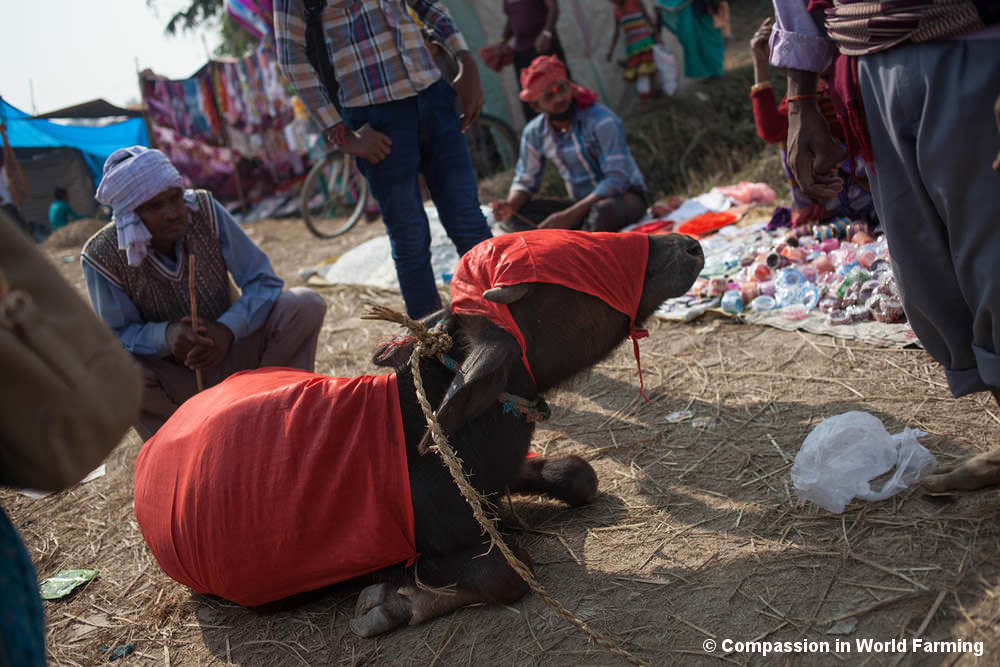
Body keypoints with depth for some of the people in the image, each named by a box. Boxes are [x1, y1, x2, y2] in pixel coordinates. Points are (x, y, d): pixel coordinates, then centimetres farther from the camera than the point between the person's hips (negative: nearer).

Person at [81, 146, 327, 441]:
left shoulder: (205, 211, -15)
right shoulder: (103, 256, -18)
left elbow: (264, 282, -14)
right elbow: (116, 335, -12)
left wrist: (227, 330, -32)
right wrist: (166, 336, -34)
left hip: (228, 352, 2)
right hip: (173, 378, -1)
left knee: (307, 304, -21)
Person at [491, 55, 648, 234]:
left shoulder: (602, 121, -19)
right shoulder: (534, 133, -2)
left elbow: (617, 180, -25)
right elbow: (525, 181, 7)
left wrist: (570, 215, -33)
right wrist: (510, 205, -18)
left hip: (624, 196, -6)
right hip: (584, 203, 6)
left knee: (603, 211, -42)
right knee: (514, 216, -13)